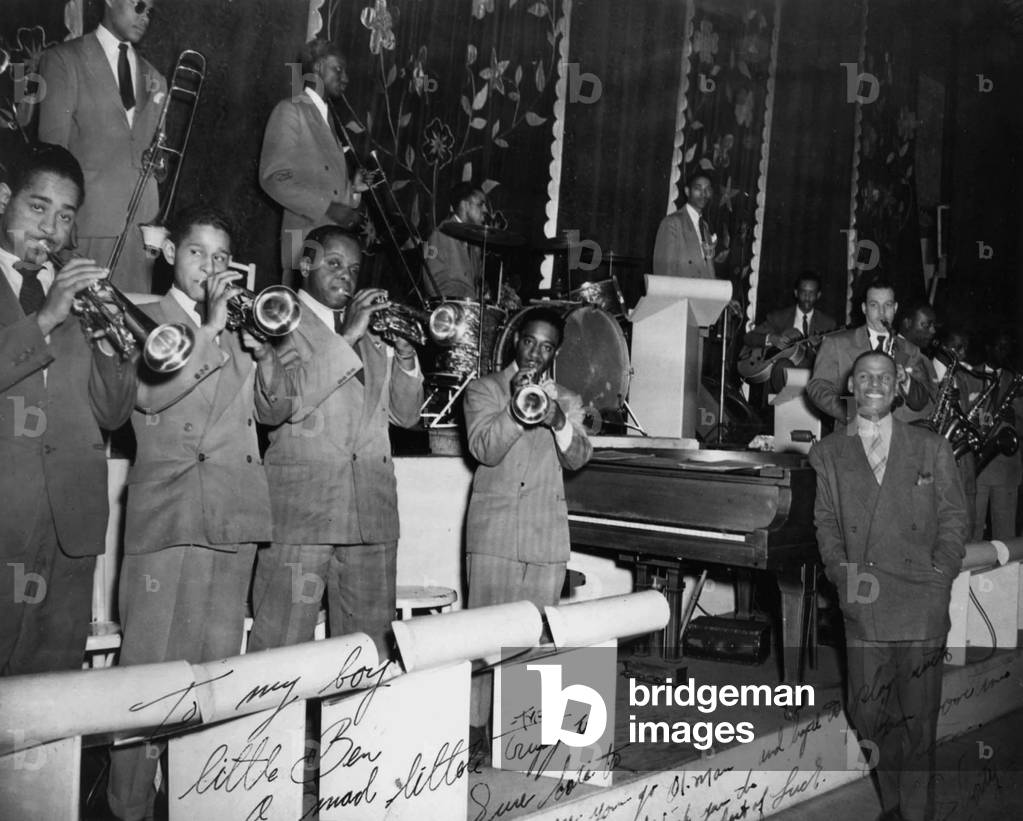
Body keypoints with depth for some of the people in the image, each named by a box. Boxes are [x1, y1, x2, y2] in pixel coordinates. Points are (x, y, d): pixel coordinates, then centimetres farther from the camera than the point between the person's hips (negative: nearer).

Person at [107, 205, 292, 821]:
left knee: (217, 667, 7)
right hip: (168, 515, -4)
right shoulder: (145, 320, 7)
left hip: (235, 516, 4)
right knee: (150, 667, -5)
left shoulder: (242, 326, 21)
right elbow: (150, 392, -11)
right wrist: (210, 328, -12)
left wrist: (261, 341, -3)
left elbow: (274, 409, 12)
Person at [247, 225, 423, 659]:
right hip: (300, 509, -5)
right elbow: (284, 403, -15)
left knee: (370, 651, 7)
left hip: (371, 515, 6)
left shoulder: (371, 331, 22)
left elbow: (405, 414, 18)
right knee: (280, 651, -6)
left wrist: (405, 355, 2)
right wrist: (345, 338, -14)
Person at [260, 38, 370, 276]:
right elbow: (274, 178, -11)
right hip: (306, 236, -7)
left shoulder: (329, 117, 22)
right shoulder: (290, 111, -1)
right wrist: (327, 207, -17)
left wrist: (352, 190, 3)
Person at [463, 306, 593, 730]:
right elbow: (485, 449, -7)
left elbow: (578, 458, 3)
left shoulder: (568, 400, 17)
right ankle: (478, 725, 2)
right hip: (494, 532, -3)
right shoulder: (484, 389, 7)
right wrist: (515, 405, -21)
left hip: (547, 536, 3)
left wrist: (559, 422, -16)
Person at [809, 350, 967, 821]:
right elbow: (824, 520, 9)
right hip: (863, 603, 1)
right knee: (868, 714, 1)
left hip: (922, 602, 0)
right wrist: (840, 568, -6)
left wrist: (943, 570, -4)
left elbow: (953, 515, 9)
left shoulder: (931, 448, 12)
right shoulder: (826, 454, 12)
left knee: (918, 716, -1)